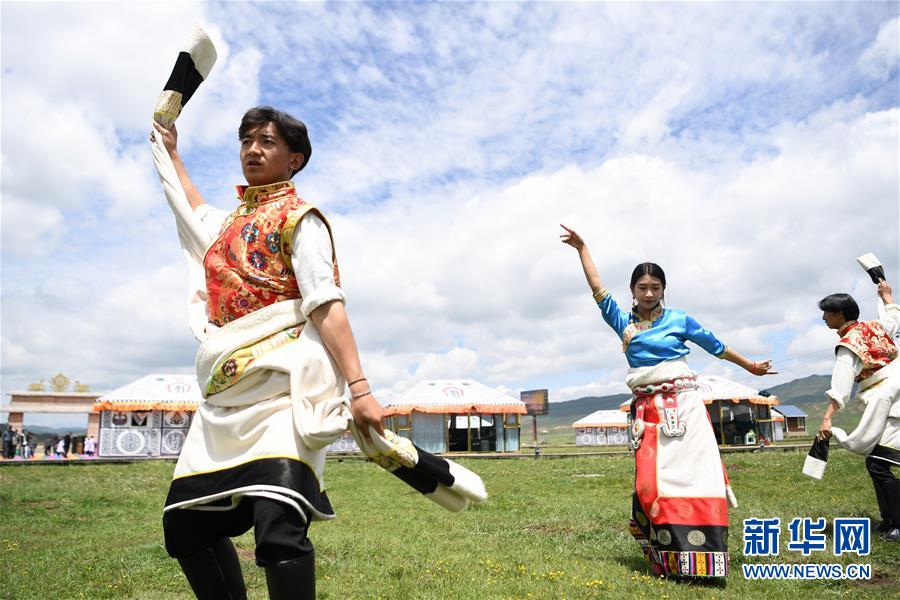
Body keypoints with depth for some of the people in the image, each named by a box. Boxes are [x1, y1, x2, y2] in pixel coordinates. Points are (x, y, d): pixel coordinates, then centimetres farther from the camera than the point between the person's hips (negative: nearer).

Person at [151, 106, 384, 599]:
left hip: (283, 381, -8)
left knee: (278, 528, -21)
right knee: (183, 526, 8)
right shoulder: (231, 221, 24)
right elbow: (197, 212, 50)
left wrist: (358, 386, -20)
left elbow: (326, 305, -10)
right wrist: (171, 154, 60)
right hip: (227, 394, 8)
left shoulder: (297, 217, 2)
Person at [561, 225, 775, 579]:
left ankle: (699, 559, -2)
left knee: (691, 473, -7)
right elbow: (598, 290, 7)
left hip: (683, 406, -1)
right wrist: (582, 249, 7)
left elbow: (716, 346, 17)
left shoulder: (679, 319, 5)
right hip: (647, 410, 2)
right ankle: (666, 558, 7)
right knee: (650, 481, -4)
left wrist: (749, 366, 27)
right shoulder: (623, 323, 8)